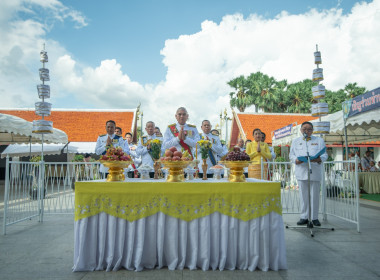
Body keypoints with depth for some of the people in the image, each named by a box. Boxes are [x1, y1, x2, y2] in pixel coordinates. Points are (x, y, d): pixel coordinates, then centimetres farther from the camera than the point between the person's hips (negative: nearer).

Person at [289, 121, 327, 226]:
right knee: (303, 195, 2)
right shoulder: (295, 141, 17)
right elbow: (291, 155, 11)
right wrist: (296, 160, -11)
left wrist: (318, 159, -15)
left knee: (315, 195, 1)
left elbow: (325, 155, 7)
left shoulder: (319, 140, 14)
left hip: (315, 171, -1)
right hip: (301, 171, 1)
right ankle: (304, 217, 10)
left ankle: (314, 217, 10)